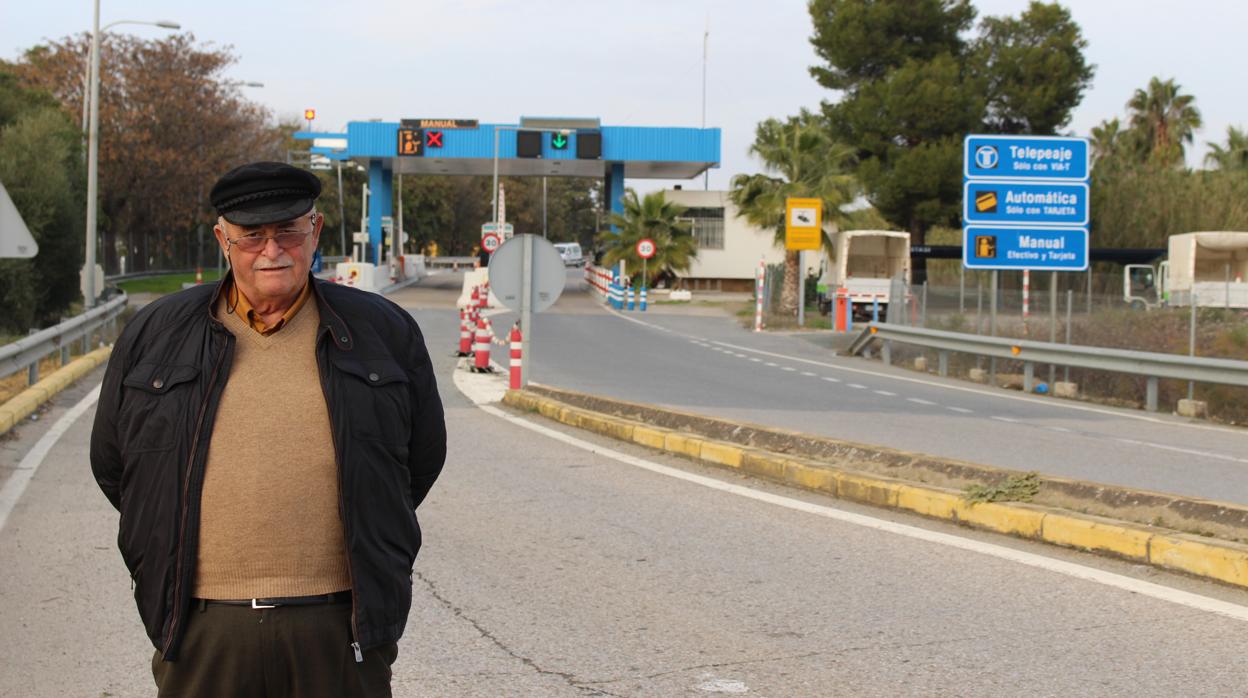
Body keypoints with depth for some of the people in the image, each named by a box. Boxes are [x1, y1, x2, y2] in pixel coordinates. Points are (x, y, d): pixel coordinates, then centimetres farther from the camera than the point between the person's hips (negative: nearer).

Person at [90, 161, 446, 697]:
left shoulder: (385, 332, 7)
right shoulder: (154, 334, 9)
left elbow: (423, 455, 16)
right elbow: (111, 462, 17)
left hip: (340, 627, 0)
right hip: (201, 628, 1)